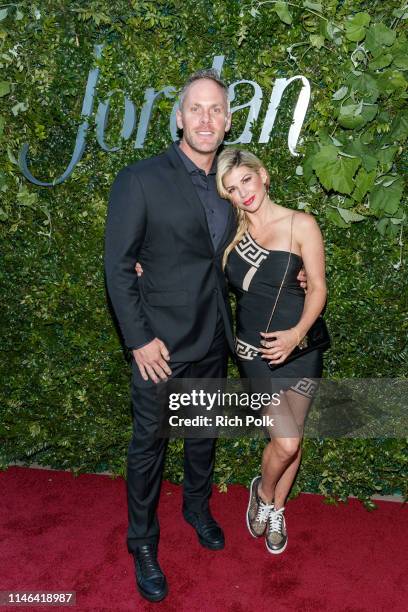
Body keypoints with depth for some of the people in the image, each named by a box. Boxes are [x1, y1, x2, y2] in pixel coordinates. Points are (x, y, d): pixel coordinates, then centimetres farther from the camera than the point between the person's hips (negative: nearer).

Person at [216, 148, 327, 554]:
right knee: (286, 441, -9)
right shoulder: (230, 231, 4)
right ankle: (263, 492, 24)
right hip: (254, 348, 0)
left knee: (291, 438, 9)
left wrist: (297, 333, -20)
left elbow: (317, 287, -5)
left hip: (298, 344, 0)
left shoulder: (300, 225, -5)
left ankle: (276, 510, 36)